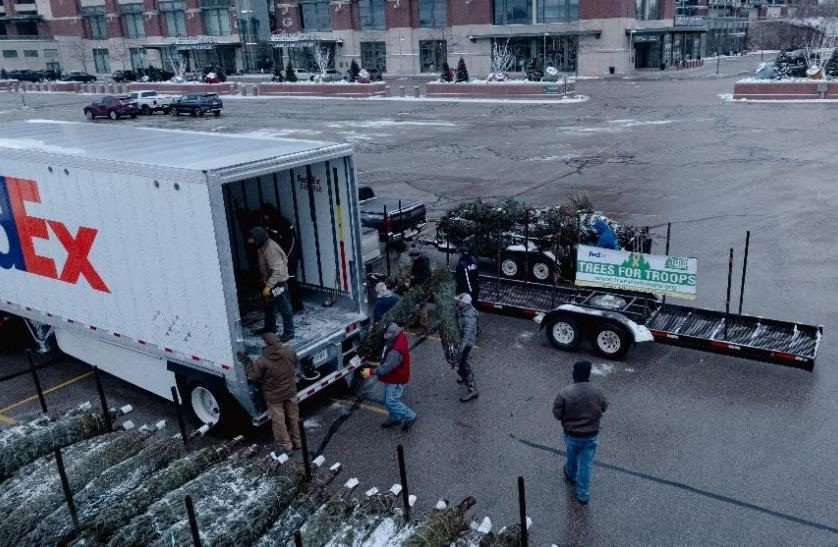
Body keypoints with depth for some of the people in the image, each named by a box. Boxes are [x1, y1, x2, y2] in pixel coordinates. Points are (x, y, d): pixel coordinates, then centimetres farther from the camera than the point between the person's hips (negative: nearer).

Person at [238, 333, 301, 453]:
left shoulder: (263, 361, -27)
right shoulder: (290, 352, -15)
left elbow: (254, 377, -12)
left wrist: (247, 363, -3)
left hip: (274, 396, -4)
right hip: (290, 391, 4)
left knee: (278, 420, 15)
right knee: (293, 417, 20)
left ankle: (285, 444, 28)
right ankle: (296, 441, 34)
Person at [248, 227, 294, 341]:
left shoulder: (271, 250, -28)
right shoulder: (263, 246, 2)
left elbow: (277, 271, -32)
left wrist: (268, 286, -32)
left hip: (278, 282, -10)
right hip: (269, 282, 10)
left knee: (284, 308, 1)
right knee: (269, 306, 23)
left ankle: (289, 332, 11)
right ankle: (270, 328, 39)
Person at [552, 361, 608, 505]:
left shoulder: (565, 393, -24)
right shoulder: (597, 391, -14)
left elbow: (557, 413, -15)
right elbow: (603, 408, 3)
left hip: (571, 435, 0)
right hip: (591, 436, 0)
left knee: (572, 457, 28)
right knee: (586, 465, 14)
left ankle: (571, 475, 56)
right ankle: (583, 495, 23)